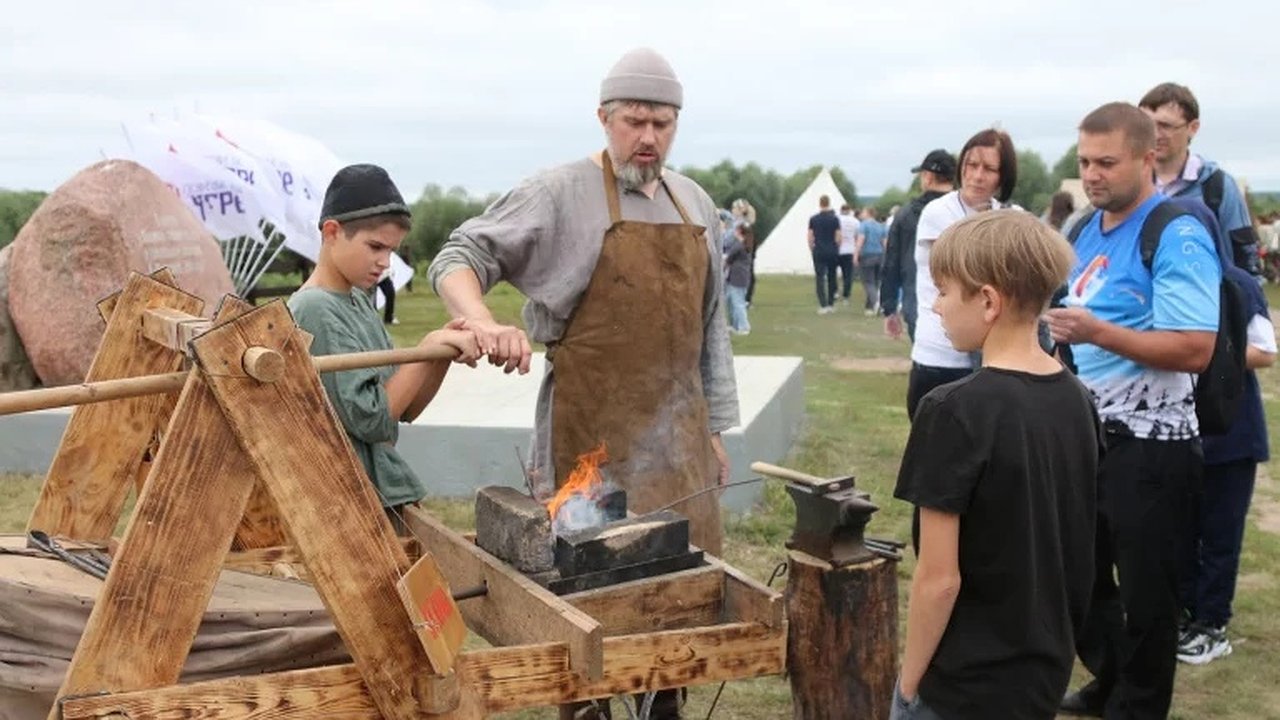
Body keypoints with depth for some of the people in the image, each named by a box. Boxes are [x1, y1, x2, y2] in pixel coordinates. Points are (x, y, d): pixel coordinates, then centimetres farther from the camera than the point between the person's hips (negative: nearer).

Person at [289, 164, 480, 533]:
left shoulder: (359, 301, 11)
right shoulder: (315, 310, -15)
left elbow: (405, 408, 12)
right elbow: (372, 419, -19)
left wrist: (448, 350, -3)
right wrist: (432, 347, -15)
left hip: (385, 494, 8)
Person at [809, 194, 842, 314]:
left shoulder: (813, 219, -1)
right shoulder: (835, 219, -3)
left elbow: (810, 237, 1)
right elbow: (838, 237, -2)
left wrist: (812, 250, 12)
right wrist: (837, 250, 12)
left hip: (819, 252, -1)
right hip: (832, 252, 1)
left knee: (820, 278, -1)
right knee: (831, 278, 12)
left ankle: (823, 305, -10)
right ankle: (831, 304, 16)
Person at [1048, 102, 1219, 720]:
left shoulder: (1178, 237, -17)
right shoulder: (1088, 231, 9)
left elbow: (1195, 349, -25)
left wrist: (1096, 332, -30)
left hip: (1149, 445, -8)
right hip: (1086, 432, 8)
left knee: (1144, 590, 6)